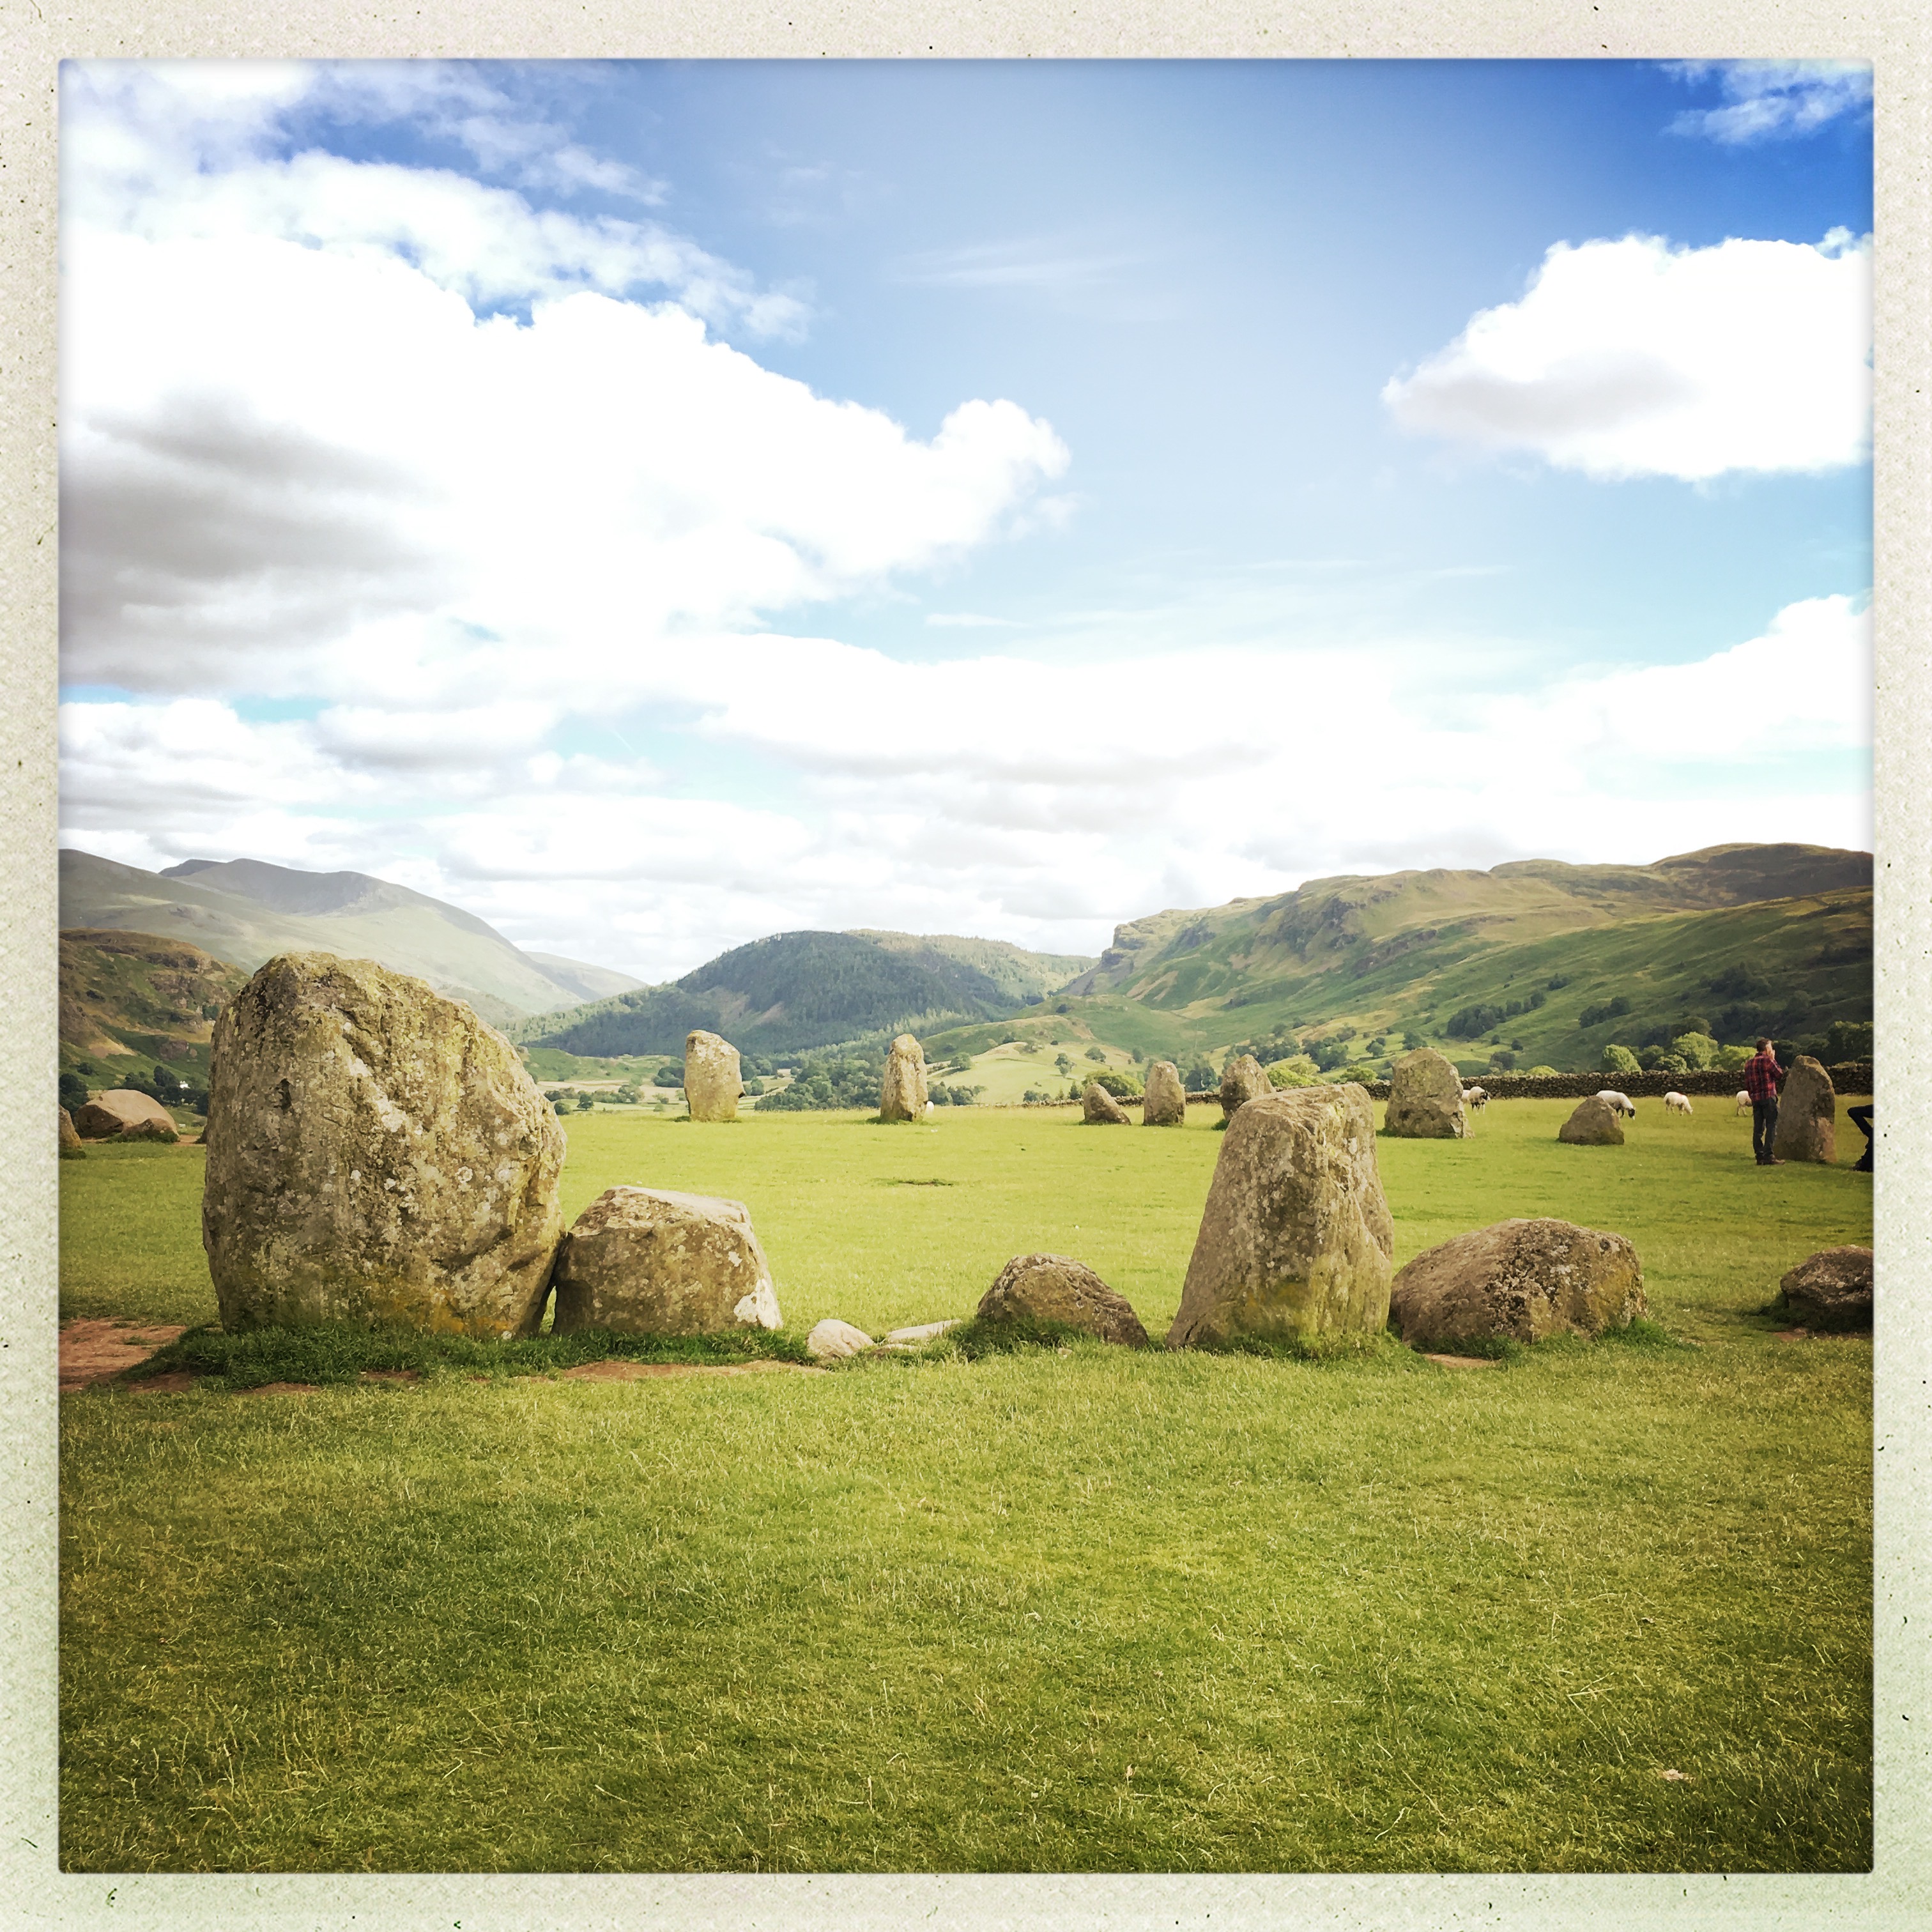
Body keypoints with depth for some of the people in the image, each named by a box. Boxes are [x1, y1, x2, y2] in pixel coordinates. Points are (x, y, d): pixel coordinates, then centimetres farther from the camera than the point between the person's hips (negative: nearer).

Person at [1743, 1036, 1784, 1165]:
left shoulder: (1748, 1064, 12)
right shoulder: (1767, 1061, -9)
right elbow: (1780, 1075, 1)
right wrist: (1773, 1060, 7)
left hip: (1755, 1099, 7)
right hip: (1768, 1097, -7)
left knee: (1758, 1128, 6)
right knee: (1772, 1126, -5)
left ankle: (1760, 1156, 6)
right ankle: (1769, 1156, -11)